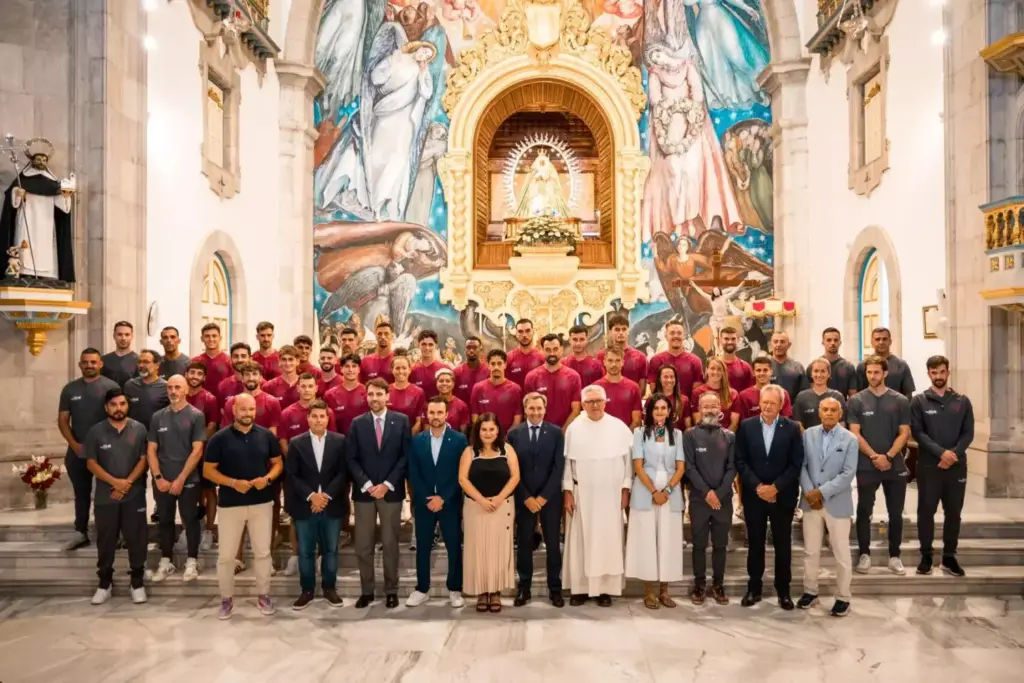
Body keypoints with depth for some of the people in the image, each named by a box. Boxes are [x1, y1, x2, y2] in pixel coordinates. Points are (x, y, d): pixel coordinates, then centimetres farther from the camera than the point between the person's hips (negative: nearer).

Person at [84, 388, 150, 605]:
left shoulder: (139, 429, 0)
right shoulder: (96, 432, 0)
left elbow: (143, 460, -1)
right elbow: (91, 463, -2)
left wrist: (127, 483, -13)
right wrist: (115, 482, -13)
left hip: (134, 495, -1)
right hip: (105, 496, 1)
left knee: (136, 539, 3)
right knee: (105, 540, 8)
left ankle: (137, 583, 15)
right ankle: (104, 584, 22)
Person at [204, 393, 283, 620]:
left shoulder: (267, 436, 1)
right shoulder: (219, 438, -5)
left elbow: (278, 463, 8)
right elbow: (208, 470, -3)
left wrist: (267, 478, -12)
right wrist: (232, 482, -17)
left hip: (262, 502, 2)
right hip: (230, 504, -1)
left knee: (263, 552, 9)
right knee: (226, 555, 4)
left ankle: (263, 595, 23)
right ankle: (226, 599, 21)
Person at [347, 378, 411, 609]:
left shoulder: (401, 421, 1)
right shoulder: (357, 423, 4)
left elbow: (406, 456, -3)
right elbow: (352, 459, 1)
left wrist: (387, 484, -11)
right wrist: (367, 485, -11)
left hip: (391, 491, -1)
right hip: (363, 491, 1)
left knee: (390, 543, 6)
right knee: (363, 545, 5)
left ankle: (391, 590, 17)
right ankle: (366, 591, 17)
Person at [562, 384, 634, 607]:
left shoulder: (619, 427, -2)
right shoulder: (573, 428, -1)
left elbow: (628, 460, 1)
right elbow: (566, 462, 1)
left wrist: (625, 489, -1)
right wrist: (567, 491, -2)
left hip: (611, 494, 0)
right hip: (581, 493, 0)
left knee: (608, 540, 4)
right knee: (580, 540, 4)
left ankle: (606, 589, 13)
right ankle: (579, 588, 13)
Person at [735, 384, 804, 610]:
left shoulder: (792, 428, -1)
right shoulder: (746, 426, 1)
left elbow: (796, 464, -5)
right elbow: (741, 461, -2)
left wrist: (775, 487, -13)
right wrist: (758, 486, -12)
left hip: (783, 496, -1)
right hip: (753, 495, 1)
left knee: (783, 545, 9)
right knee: (755, 544, 10)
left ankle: (783, 591, 21)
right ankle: (754, 588, 21)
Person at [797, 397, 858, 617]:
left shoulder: (850, 439, -4)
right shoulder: (808, 434, 4)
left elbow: (848, 474, -11)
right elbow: (801, 465, 1)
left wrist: (822, 492, -16)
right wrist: (809, 491, -12)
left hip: (837, 503, -2)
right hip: (811, 501, 3)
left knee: (842, 554, 5)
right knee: (810, 551, 12)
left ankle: (843, 598, 19)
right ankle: (810, 591, 25)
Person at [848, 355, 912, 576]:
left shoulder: (900, 401, 3)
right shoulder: (856, 401, 0)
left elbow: (904, 433, 0)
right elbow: (855, 433, -4)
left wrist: (888, 456, -13)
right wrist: (874, 456, -14)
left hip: (895, 465, 1)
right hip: (866, 466, -1)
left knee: (896, 513, 8)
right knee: (864, 511, 5)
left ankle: (894, 556, 19)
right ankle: (864, 554, 15)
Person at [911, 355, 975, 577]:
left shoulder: (962, 401, 7)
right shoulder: (919, 401, 0)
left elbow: (968, 433, 2)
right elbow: (917, 432, -7)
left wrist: (954, 453, -14)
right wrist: (941, 452, -18)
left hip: (957, 466, 2)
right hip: (928, 466, -2)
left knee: (953, 513, 8)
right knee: (926, 512, 2)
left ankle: (949, 557, 19)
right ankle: (926, 556, 12)